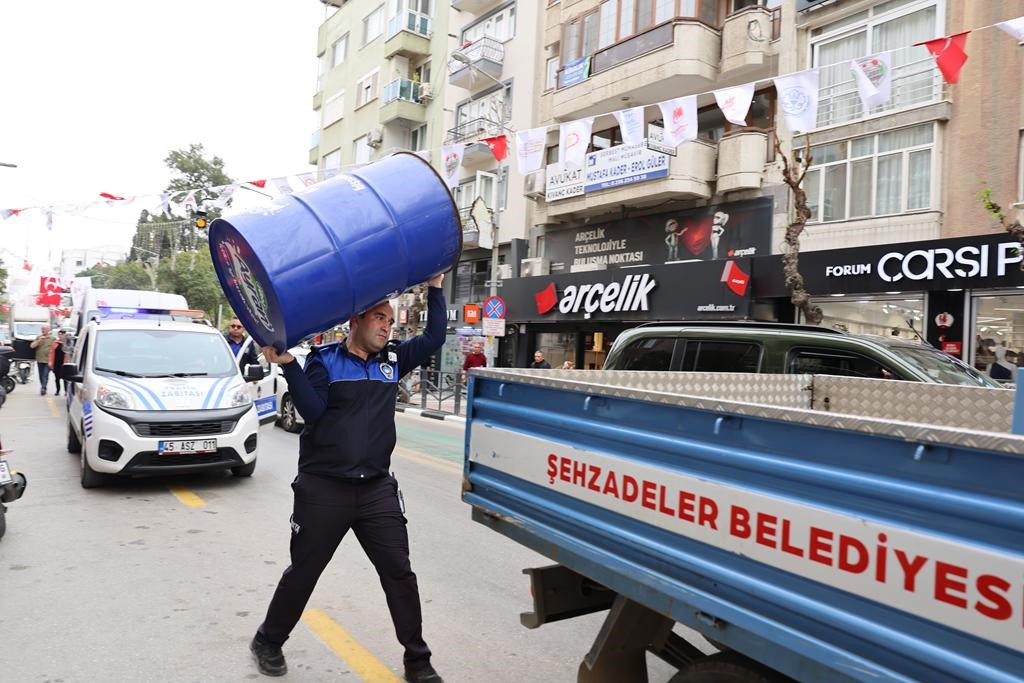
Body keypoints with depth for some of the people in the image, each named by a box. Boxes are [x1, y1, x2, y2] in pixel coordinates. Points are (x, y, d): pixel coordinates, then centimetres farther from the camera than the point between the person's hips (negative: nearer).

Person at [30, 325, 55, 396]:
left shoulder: (52, 338, 1)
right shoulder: (38, 337, 10)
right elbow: (32, 346, 2)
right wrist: (39, 340, -12)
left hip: (48, 360, -4)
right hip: (40, 360, 4)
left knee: (45, 375, -14)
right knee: (41, 376, 11)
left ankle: (43, 388, -17)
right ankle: (43, 389, 21)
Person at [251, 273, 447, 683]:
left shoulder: (392, 360, 8)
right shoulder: (324, 360, -3)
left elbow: (435, 337, 7)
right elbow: (312, 411, -14)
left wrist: (435, 287, 5)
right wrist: (287, 365, -24)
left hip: (377, 488, 3)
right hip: (323, 488, -3)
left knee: (399, 573, 5)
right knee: (302, 572, 12)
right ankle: (268, 642, 38)